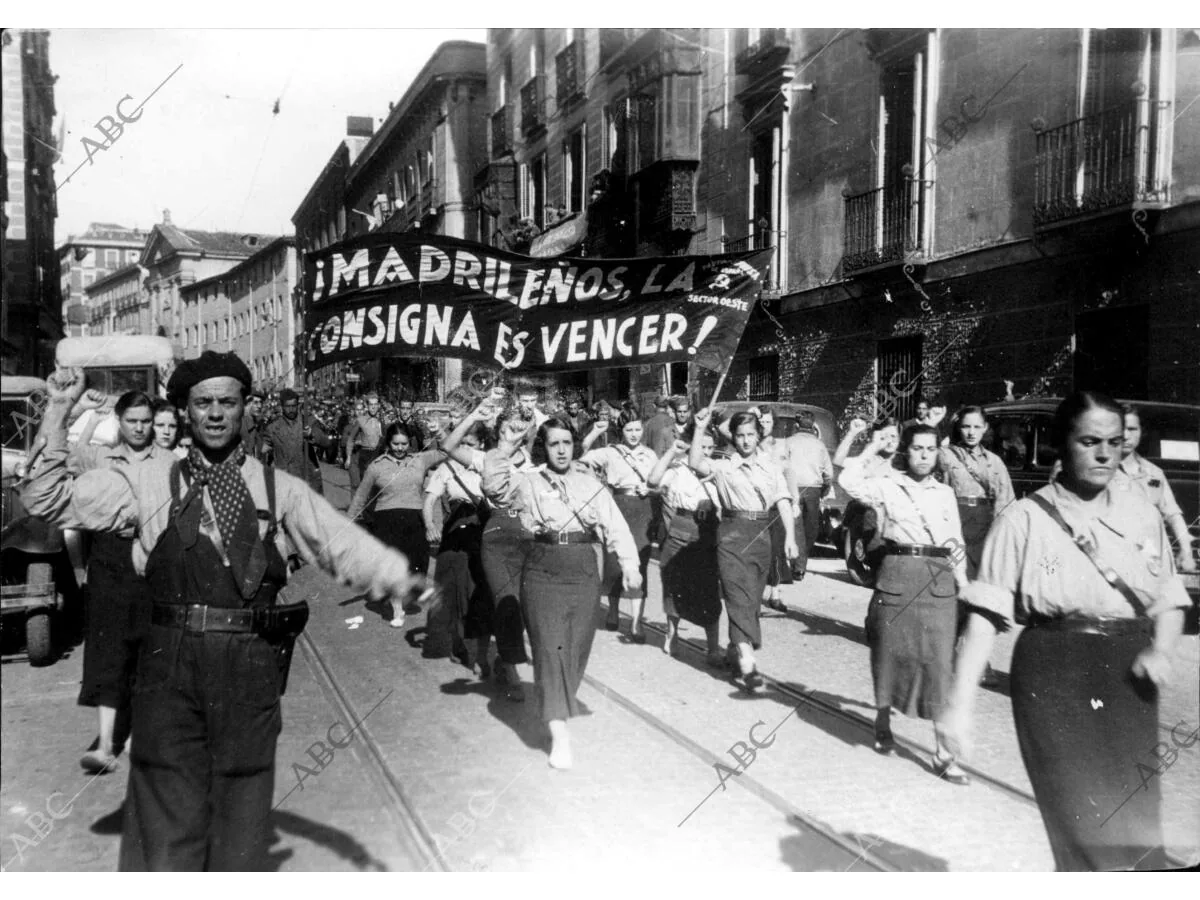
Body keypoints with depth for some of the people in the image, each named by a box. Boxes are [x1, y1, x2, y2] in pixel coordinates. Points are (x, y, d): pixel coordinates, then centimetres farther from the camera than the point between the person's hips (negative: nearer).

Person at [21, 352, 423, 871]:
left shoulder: (278, 489, 6)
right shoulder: (150, 482, 6)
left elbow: (342, 543, -1)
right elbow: (47, 499, 5)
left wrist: (395, 578, -18)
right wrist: (58, 411, -3)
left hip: (250, 667, 1)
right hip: (170, 664, 0)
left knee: (240, 819, 12)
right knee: (165, 812, 5)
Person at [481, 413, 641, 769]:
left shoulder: (590, 484, 11)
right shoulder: (528, 480, 5)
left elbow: (615, 526, 5)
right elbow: (495, 486, -13)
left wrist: (629, 564, -6)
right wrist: (505, 447, -22)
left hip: (584, 569, 3)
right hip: (543, 569, -3)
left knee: (577, 646, 5)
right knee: (550, 646, -10)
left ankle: (563, 708, 26)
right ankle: (559, 733, -11)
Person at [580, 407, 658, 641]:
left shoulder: (649, 454, 12)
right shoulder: (610, 453, 3)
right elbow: (582, 457, -8)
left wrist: (648, 489, -3)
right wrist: (594, 433, -16)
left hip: (643, 510, 1)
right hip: (619, 508, -1)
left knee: (640, 565, -6)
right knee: (614, 562, 2)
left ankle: (636, 623, -6)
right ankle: (613, 610, 29)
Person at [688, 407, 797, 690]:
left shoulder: (771, 467, 11)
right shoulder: (724, 467, 3)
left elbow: (783, 502, 4)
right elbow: (695, 463, -14)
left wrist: (789, 536, -8)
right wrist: (700, 428, -19)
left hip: (761, 534, 4)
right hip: (733, 532, -3)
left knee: (752, 598, 11)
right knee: (739, 597, -12)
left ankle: (736, 648, 31)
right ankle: (747, 665, -17)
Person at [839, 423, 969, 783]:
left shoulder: (946, 493, 14)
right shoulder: (887, 486, 4)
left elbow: (956, 544, 16)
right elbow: (849, 481, -13)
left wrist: (963, 585, 11)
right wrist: (873, 449, -6)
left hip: (938, 579, 2)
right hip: (896, 574, -2)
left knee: (939, 661, -4)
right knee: (890, 650, 8)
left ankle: (943, 753, -1)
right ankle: (883, 724, 32)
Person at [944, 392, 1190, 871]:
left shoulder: (1142, 515, 6)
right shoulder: (1024, 520, -6)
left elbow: (1169, 602, 14)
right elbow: (986, 614, -9)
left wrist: (1160, 651, -7)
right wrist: (962, 702, -14)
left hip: (1127, 683, 4)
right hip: (1054, 684, -4)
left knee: (1136, 826, 9)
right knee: (1090, 832, -7)